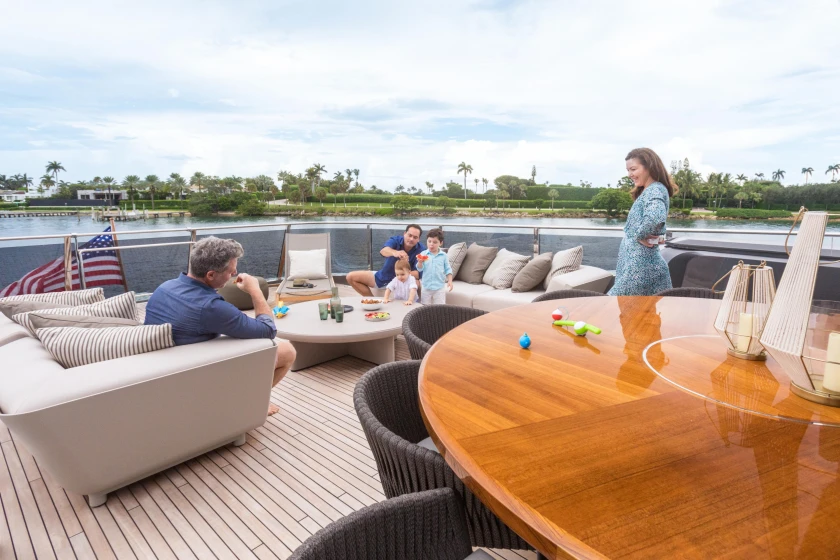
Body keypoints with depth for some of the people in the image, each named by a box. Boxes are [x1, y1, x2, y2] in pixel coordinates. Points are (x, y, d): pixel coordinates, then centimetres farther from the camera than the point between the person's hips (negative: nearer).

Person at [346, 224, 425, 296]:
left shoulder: (420, 250, -17)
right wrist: (394, 252, -63)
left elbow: (418, 273, -26)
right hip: (384, 276, 3)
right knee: (351, 277, -5)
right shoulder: (396, 240, -15)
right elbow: (383, 251, -39)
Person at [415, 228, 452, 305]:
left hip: (440, 287, -1)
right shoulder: (423, 254, -3)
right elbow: (420, 269, -7)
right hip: (426, 287, 1)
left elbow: (448, 269, 4)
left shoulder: (443, 255, -1)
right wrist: (420, 262, -28)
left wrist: (450, 281, -6)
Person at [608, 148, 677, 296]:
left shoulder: (655, 190, -15)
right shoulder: (646, 191, 16)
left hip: (640, 264, -10)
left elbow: (655, 217, -36)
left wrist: (639, 236, -20)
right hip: (638, 260, 10)